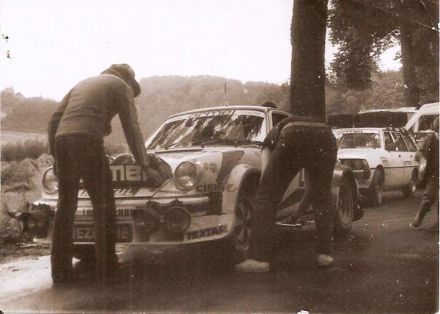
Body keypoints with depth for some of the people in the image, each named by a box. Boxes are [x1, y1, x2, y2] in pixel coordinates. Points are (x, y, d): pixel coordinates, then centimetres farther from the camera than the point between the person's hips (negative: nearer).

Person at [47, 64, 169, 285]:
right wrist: (146, 167, 7)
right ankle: (106, 269, 0)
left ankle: (60, 271, 11)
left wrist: (55, 155, 26)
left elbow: (54, 120, 24)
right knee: (103, 206, 1)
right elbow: (132, 129, 6)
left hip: (61, 141, 6)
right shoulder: (122, 86, 14)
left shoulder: (82, 84, 32)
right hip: (87, 141, -6)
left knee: (65, 208, 10)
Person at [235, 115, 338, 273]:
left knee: (266, 196, 6)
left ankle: (259, 258, 1)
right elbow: (315, 184, 48)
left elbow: (266, 177, 28)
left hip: (292, 140, -3)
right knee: (323, 198, 25)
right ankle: (324, 253, 25)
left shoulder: (274, 134, 39)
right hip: (326, 137, 4)